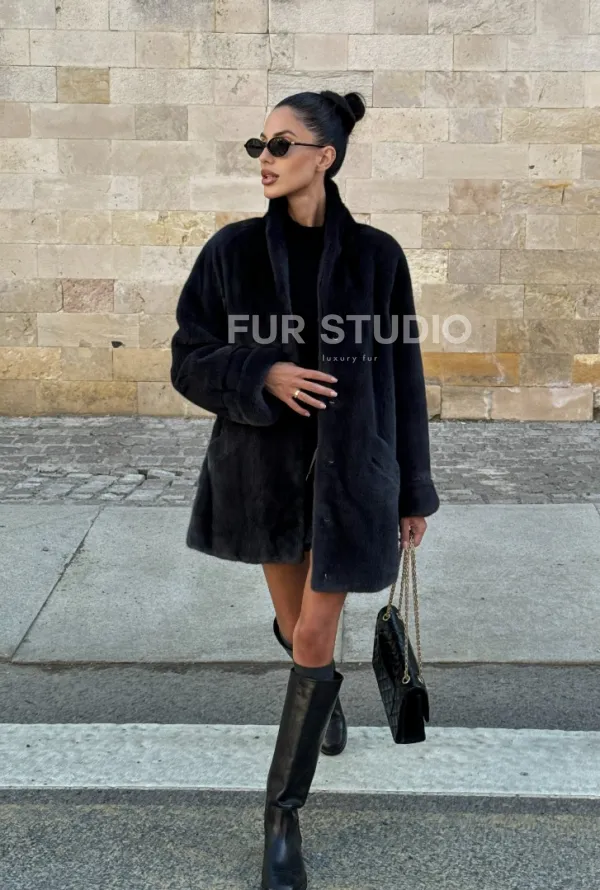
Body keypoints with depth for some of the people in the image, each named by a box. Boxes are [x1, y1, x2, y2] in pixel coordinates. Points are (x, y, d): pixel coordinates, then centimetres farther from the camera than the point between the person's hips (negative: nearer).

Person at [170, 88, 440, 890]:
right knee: (294, 623, 18)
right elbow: (190, 362, -2)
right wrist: (261, 375, -23)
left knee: (313, 639, -3)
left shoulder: (375, 255, -7)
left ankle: (284, 812, 13)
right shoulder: (232, 250, -5)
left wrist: (413, 490, 2)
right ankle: (326, 693, 54)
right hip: (265, 465, 2)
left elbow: (402, 375, -1)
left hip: (350, 469, -2)